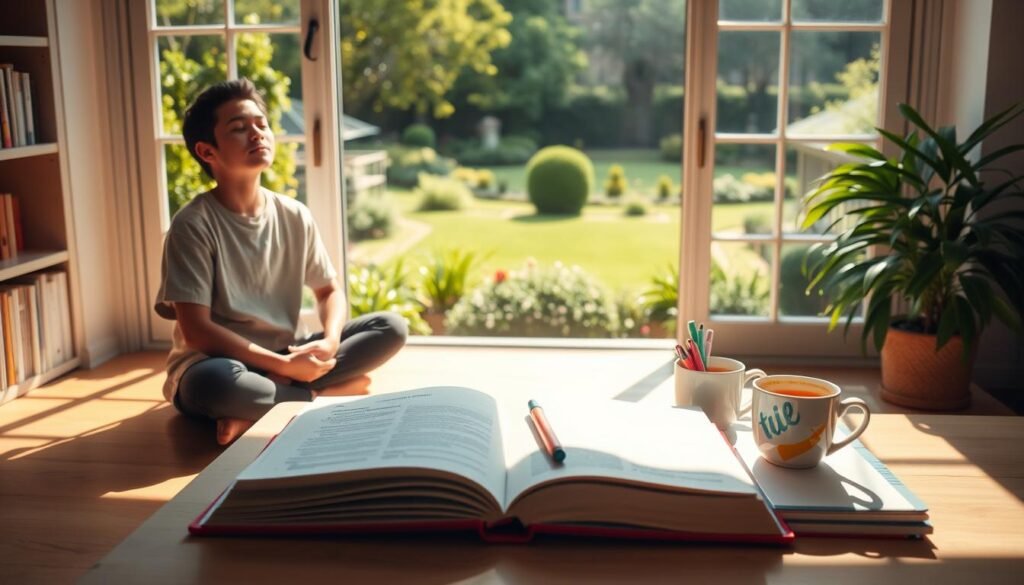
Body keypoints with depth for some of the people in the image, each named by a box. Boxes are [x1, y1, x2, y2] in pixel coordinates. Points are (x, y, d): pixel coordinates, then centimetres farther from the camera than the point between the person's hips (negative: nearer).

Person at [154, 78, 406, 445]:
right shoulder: (193, 224, -14)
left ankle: (258, 411, -18)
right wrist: (283, 366, -22)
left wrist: (329, 343, -13)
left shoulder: (295, 217, 1)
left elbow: (330, 290, 10)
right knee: (216, 383, -42)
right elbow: (196, 331, -18)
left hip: (286, 357, 6)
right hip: (219, 363, -5)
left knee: (392, 328, -9)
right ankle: (326, 394, -14)